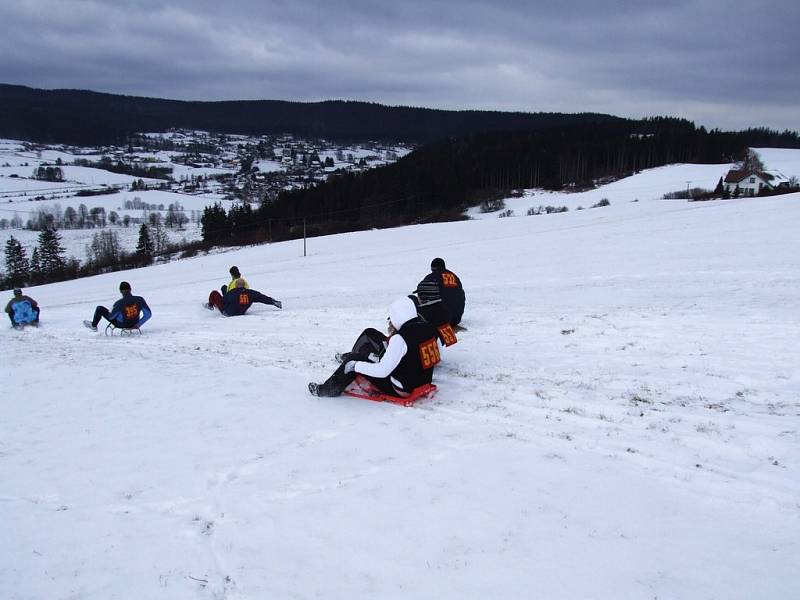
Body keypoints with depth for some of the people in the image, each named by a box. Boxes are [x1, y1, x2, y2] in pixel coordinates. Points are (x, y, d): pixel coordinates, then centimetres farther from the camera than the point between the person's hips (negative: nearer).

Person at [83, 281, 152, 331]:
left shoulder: (119, 303, -29)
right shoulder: (140, 299, -22)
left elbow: (111, 317, -13)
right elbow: (148, 314, -16)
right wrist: (138, 324, -2)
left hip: (121, 324, -3)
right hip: (134, 324, 3)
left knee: (100, 309, 15)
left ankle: (93, 326, 42)